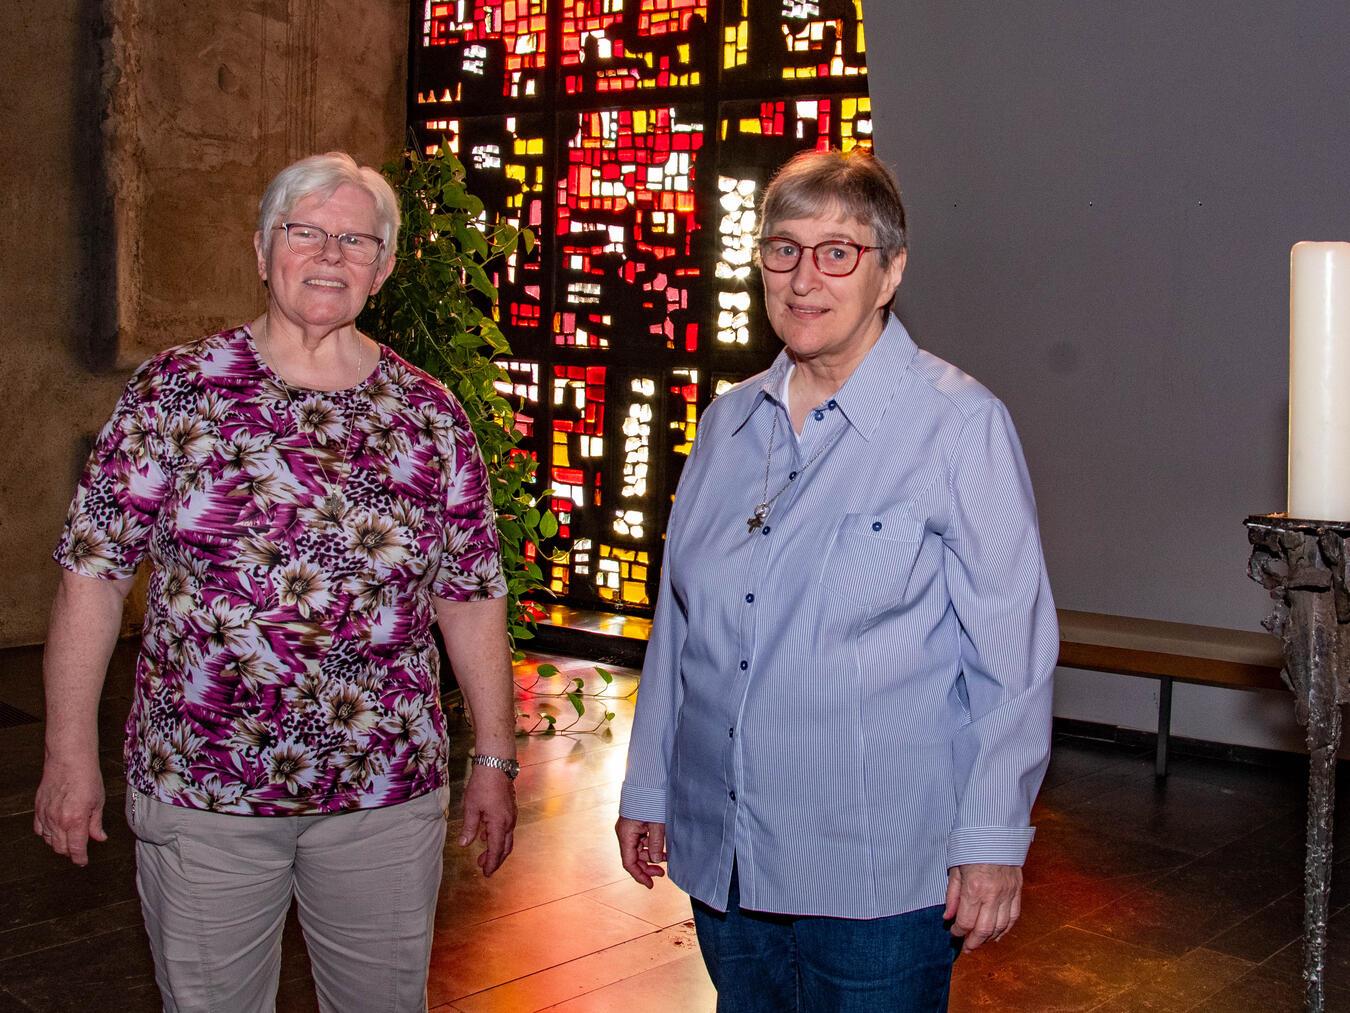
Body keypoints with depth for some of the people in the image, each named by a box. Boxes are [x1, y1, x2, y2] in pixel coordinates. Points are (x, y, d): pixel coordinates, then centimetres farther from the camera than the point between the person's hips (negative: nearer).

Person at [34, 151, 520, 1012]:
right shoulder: (176, 391, -4)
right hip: (199, 794, -1)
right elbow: (93, 575, -3)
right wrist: (71, 754, -4)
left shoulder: (431, 415, 1)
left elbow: (472, 598, 4)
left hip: (390, 796, 2)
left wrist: (495, 759, 3)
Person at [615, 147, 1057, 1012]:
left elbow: (1015, 651, -10)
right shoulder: (728, 422, 8)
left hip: (879, 877, -5)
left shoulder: (960, 427, -10)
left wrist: (994, 842, -11)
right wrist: (647, 787, 15)